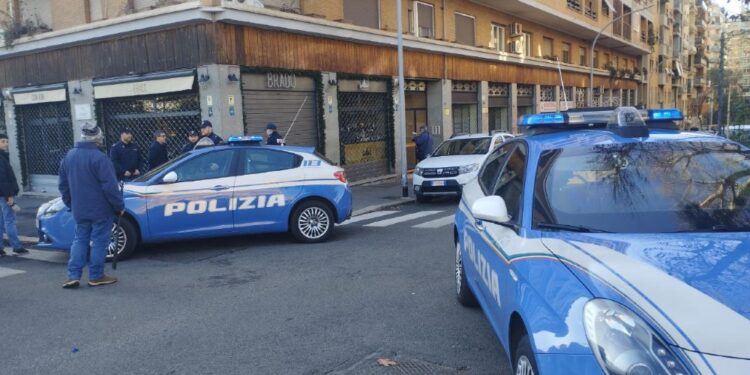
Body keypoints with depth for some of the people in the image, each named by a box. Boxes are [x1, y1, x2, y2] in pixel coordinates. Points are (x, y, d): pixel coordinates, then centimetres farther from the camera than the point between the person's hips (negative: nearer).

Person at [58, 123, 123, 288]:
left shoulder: (69, 156, 7)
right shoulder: (99, 157, -18)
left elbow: (63, 185, 15)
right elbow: (109, 186, -20)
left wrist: (71, 205, 24)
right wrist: (119, 206, -10)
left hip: (79, 210, 7)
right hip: (101, 210, -6)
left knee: (80, 240, 14)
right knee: (99, 241, 3)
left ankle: (73, 276, 9)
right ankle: (96, 276, 8)